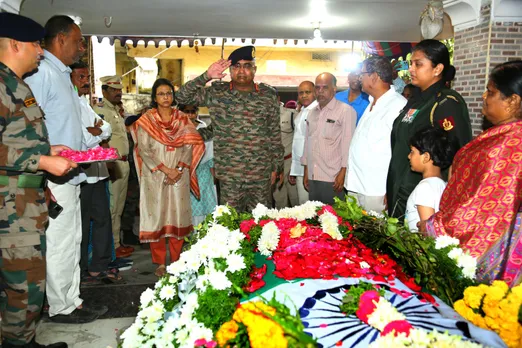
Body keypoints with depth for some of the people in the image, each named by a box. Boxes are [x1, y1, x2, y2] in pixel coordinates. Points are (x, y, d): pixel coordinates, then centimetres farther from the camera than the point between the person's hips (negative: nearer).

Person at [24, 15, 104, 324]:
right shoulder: (42, 73, -14)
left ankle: (73, 301, 28)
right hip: (55, 179, -10)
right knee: (59, 245, 1)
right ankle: (61, 308, 16)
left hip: (72, 176, 10)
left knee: (73, 242, 16)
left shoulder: (63, 75, 18)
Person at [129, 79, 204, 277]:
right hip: (155, 177, -1)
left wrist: (178, 169, -12)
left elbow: (189, 146, 3)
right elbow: (144, 150, -5)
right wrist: (166, 170, -14)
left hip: (179, 177, 2)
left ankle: (176, 261, 15)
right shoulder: (146, 120, 3)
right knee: (157, 216, 0)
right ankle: (160, 263, 10)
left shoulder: (182, 120, 9)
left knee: (178, 215, 3)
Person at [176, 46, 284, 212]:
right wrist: (206, 76, -15)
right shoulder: (217, 93, 0)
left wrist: (277, 166, 8)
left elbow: (275, 133, 8)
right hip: (229, 176, -1)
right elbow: (182, 97, -5)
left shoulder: (268, 95, 4)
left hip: (262, 175, 1)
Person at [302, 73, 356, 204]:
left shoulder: (346, 111, -5)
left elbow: (348, 143, -9)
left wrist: (343, 172, -13)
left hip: (333, 179, -6)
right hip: (313, 177, 6)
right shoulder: (312, 113, 16)